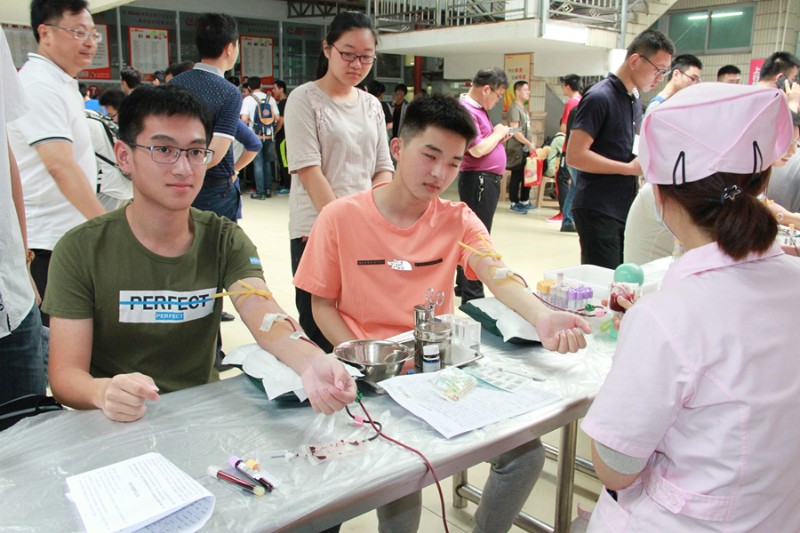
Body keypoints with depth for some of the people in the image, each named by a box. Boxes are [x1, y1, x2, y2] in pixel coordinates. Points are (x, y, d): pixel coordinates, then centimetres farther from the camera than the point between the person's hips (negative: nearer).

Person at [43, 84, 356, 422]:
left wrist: (309, 361, -40)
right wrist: (102, 392, -34)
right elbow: (64, 373, -11)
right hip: (119, 425, 0)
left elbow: (267, 319, -18)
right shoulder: (82, 250, -8)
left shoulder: (224, 241, -2)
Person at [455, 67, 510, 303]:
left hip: (487, 180, 10)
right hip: (478, 179, -10)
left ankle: (463, 286, 29)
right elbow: (477, 150, -23)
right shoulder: (466, 110, -16)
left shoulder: (478, 108, 15)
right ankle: (472, 295, -1)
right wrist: (498, 133, -8)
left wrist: (500, 135, 7)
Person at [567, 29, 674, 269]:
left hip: (625, 209, 9)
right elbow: (574, 155, -19)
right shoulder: (599, 97, -12)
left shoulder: (635, 101, 16)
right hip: (598, 211, -9)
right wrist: (629, 168, -17)